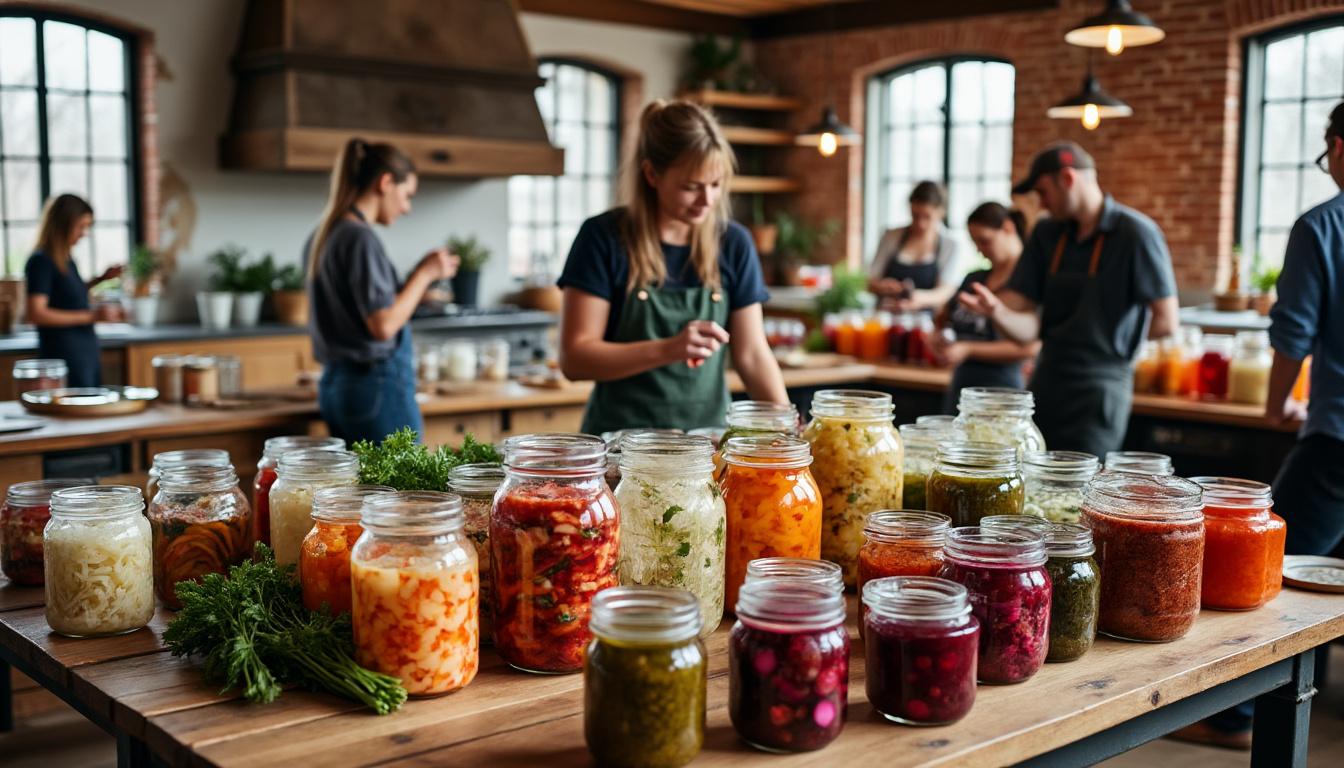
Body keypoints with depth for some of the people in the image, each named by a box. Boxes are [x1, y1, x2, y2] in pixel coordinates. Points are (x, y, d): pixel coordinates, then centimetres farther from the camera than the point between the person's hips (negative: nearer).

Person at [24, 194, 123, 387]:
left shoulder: (67, 261, 12)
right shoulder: (41, 261, -11)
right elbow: (36, 314, -19)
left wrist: (101, 279, 16)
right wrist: (90, 316, -21)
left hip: (87, 352, 8)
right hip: (64, 355, -8)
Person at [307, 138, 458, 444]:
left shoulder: (322, 237, 13)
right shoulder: (360, 238, -15)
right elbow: (383, 325, -19)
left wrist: (419, 277, 17)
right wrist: (424, 274, -8)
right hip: (378, 386, -10)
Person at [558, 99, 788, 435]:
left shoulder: (734, 244, 4)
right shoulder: (603, 238, -5)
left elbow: (752, 354, 7)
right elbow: (574, 358, -9)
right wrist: (667, 350, -21)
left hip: (709, 439, 4)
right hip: (622, 441, -3)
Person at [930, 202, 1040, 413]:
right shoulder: (974, 279, 15)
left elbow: (1029, 347, -17)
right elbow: (943, 317, 28)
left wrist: (968, 350, -18)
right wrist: (939, 337, 3)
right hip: (960, 386, 7)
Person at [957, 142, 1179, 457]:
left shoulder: (1135, 233, -8)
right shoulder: (1047, 234, 10)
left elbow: (1165, 321, -10)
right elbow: (1028, 329, 5)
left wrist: (1109, 342, 2)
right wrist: (996, 311, -16)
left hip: (1095, 396, -6)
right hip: (1044, 392, 6)